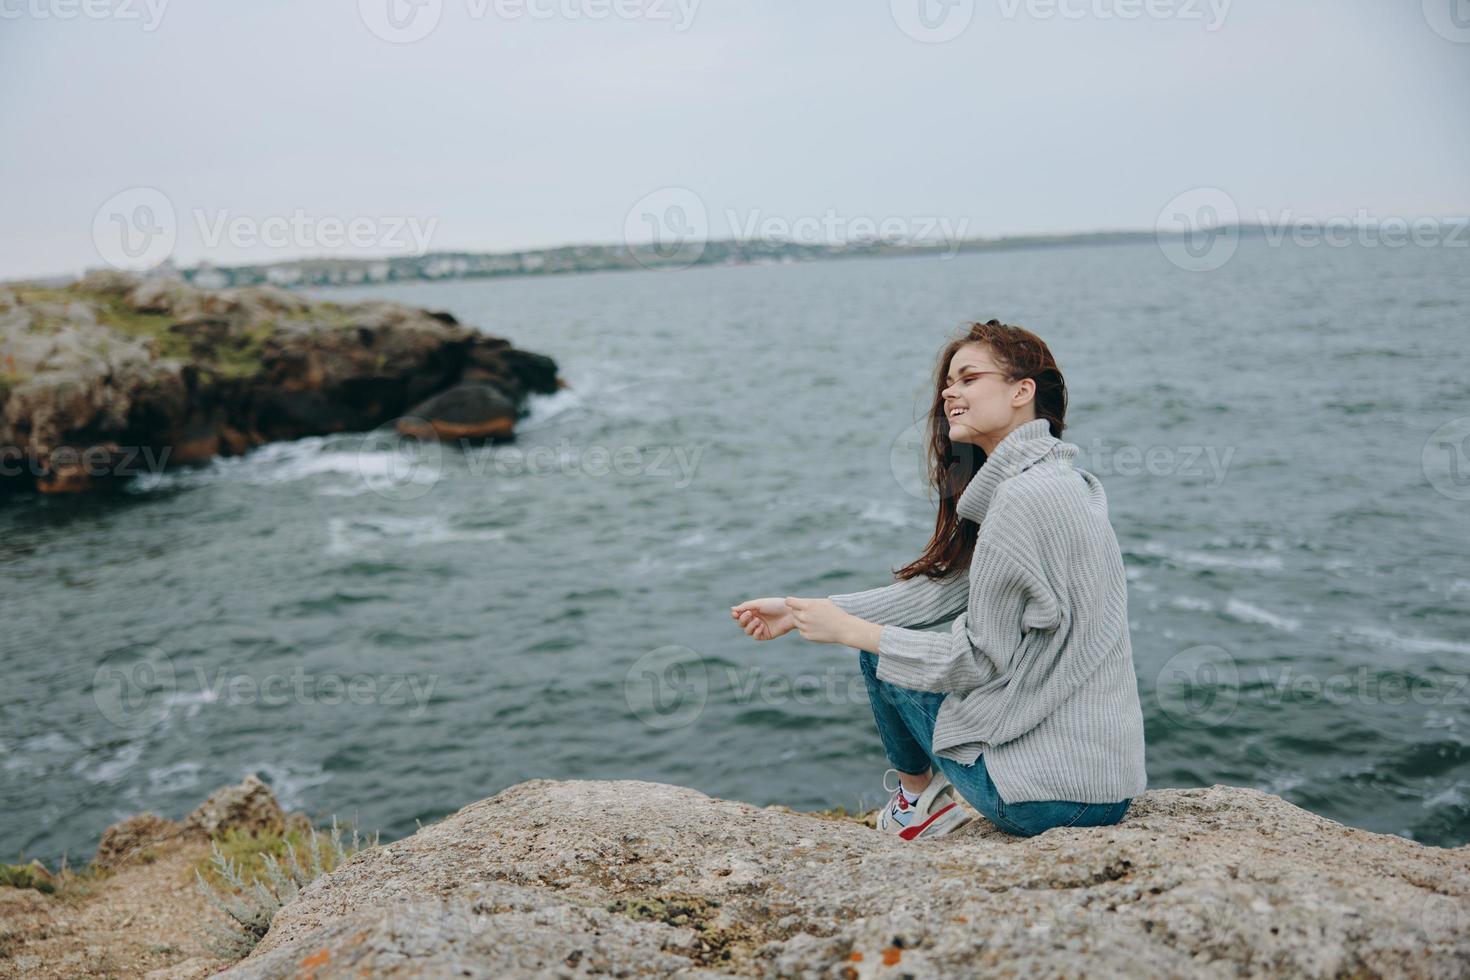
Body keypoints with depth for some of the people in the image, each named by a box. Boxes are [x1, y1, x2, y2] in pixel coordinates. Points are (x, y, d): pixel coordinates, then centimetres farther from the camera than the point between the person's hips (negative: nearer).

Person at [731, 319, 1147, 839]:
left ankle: (918, 795, 25)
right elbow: (938, 589, 10)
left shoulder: (1027, 496, -20)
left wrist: (849, 631, -9)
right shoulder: (1053, 482, 11)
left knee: (880, 658, 6)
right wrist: (800, 611, 8)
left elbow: (982, 658, -18)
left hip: (1054, 788, -9)